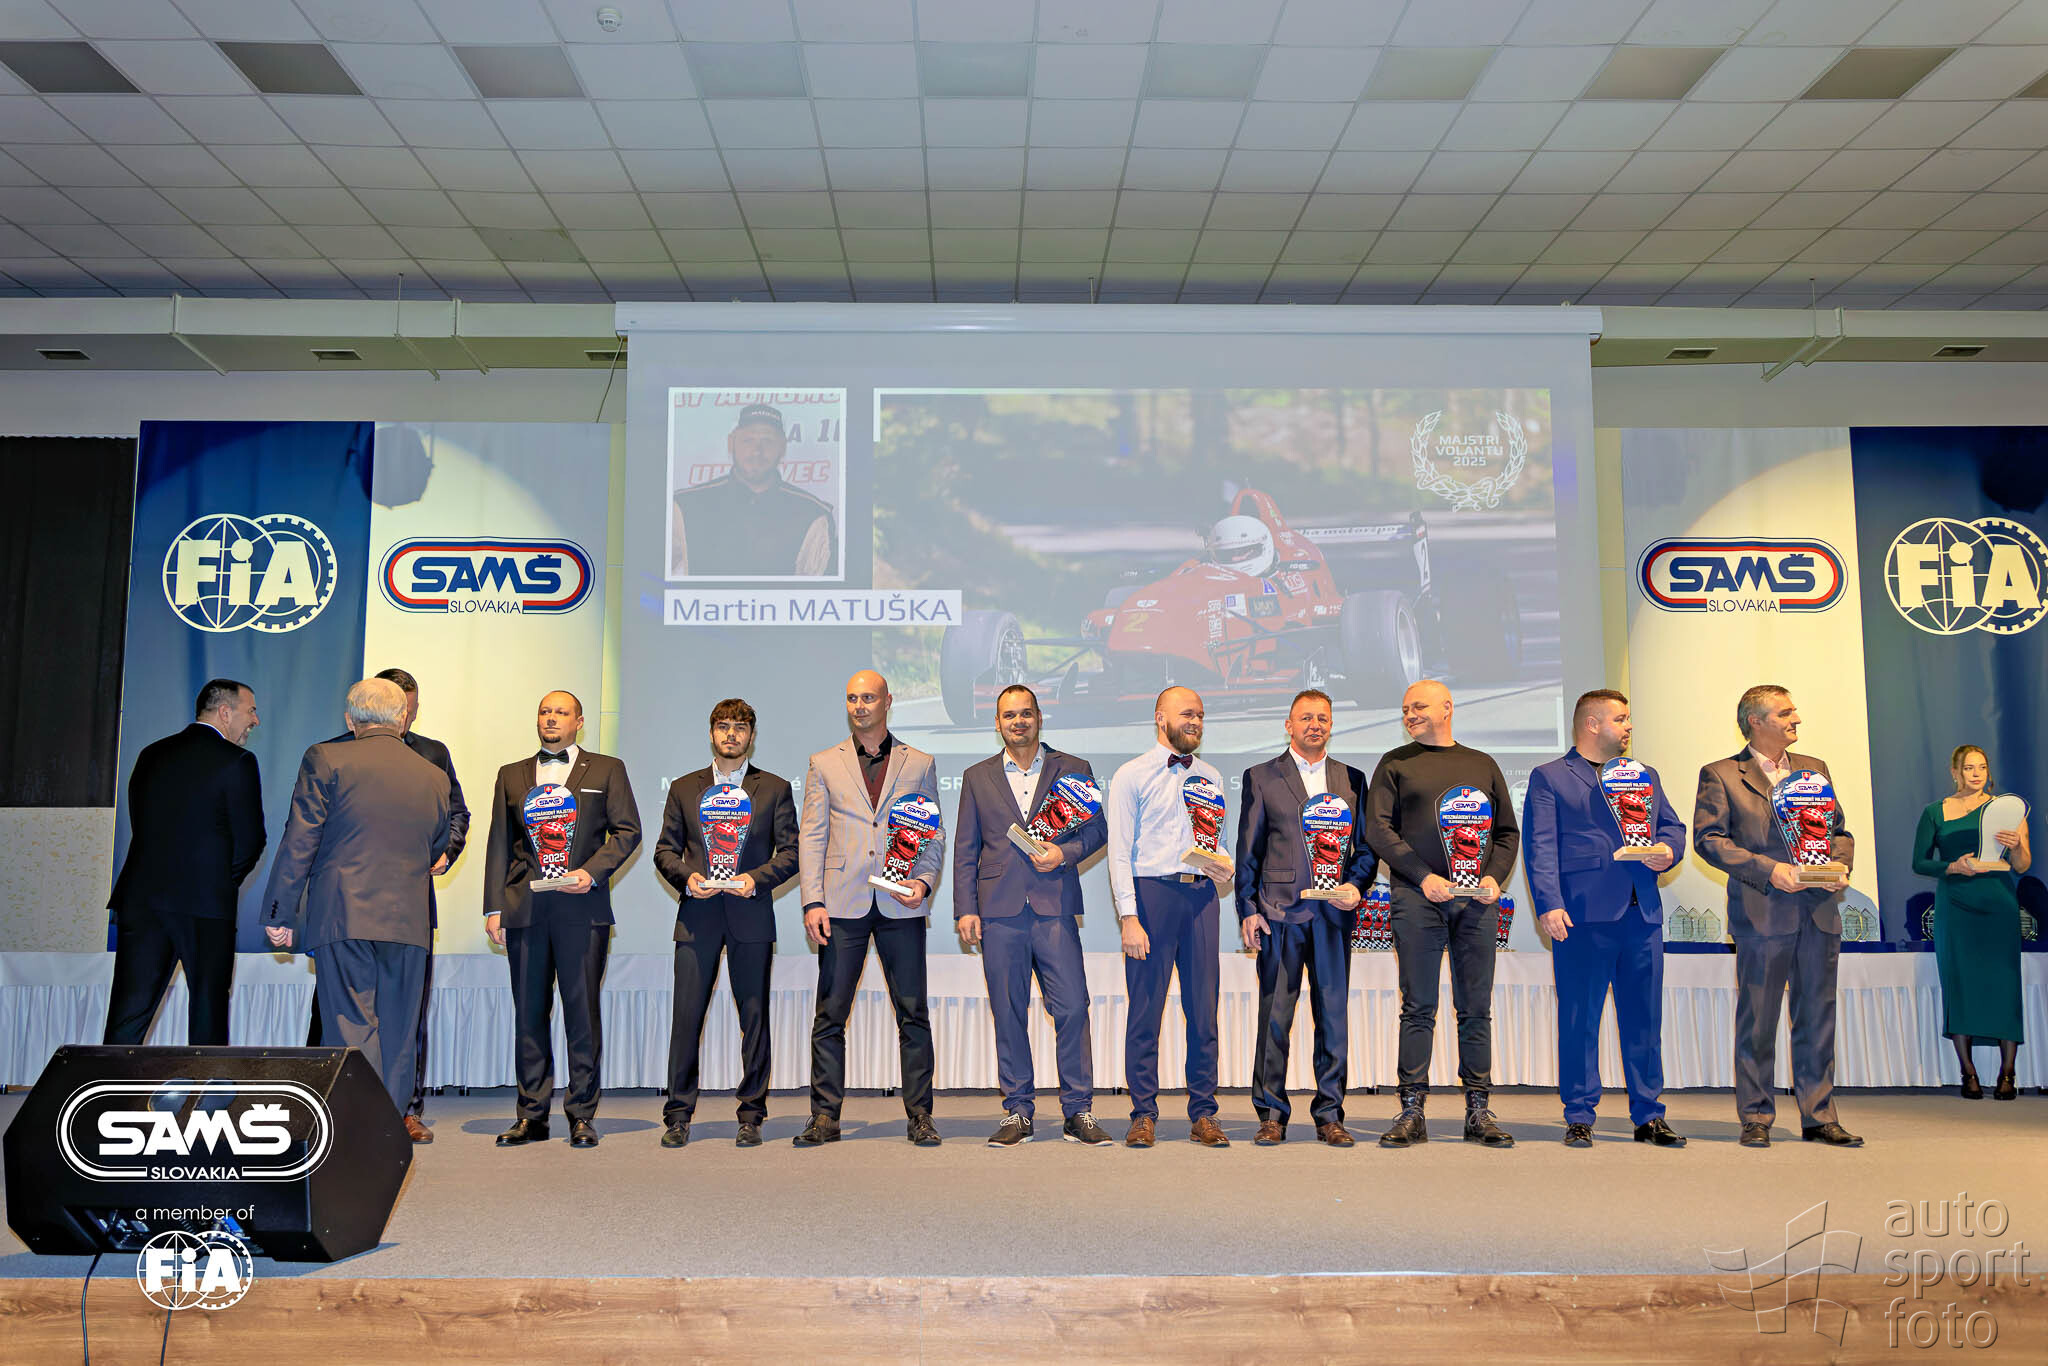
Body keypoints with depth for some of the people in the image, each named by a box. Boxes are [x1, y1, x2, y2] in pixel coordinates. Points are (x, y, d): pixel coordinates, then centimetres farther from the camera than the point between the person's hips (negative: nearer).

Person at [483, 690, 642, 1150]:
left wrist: (592, 872, -10)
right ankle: (532, 1115, 14)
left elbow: (627, 830, 4)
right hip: (525, 907, 3)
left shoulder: (606, 770, 9)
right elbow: (499, 844, 13)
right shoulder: (511, 775, 17)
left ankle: (581, 1115, 7)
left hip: (582, 908, -2)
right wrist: (494, 907, 5)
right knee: (529, 1012, 5)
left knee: (582, 1010, -2)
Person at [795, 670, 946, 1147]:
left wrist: (924, 881, -6)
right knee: (830, 1014, 2)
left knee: (913, 1014, 1)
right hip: (842, 906, 0)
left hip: (900, 905, 0)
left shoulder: (919, 764, 12)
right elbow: (810, 837, 6)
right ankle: (825, 1117, 10)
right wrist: (813, 901, -5)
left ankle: (920, 1116, 9)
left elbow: (935, 835, 12)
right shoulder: (824, 764, 11)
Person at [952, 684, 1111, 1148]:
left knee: (1072, 1009, -6)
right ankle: (1017, 1112, 14)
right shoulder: (977, 778, 14)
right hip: (1000, 911, 1)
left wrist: (1065, 853, -9)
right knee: (1008, 1015, 4)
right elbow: (965, 850, 11)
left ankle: (1078, 1113, 4)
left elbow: (1096, 829, 10)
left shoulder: (1073, 770, 10)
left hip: (1055, 906, -1)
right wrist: (965, 910, 3)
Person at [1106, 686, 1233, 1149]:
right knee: (1145, 1008, -1)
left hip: (1201, 893, 4)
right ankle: (1144, 1115, 8)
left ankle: (1203, 1115, 12)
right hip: (1151, 890, -4)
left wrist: (1226, 864, -3)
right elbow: (1119, 851, -4)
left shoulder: (1210, 777, 16)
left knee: (1204, 1008, 4)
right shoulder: (1131, 776, 2)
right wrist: (1129, 917, -12)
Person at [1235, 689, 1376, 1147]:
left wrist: (1356, 885, -5)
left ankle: (1329, 1114, 14)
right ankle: (1272, 1114, 10)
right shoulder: (1261, 777, 8)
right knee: (1274, 1015, 0)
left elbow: (1367, 847, 14)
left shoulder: (1352, 779, 13)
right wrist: (1247, 908, -2)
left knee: (1334, 1015, 4)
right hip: (1279, 911, -2)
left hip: (1333, 911, 2)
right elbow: (1248, 850, 5)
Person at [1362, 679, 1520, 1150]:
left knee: (1476, 1008, 4)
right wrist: (1423, 876, -11)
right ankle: (1412, 1112, 4)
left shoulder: (1482, 765, 16)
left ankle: (1479, 1111, 11)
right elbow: (1377, 829, -1)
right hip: (1417, 898, -2)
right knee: (1418, 1008, -1)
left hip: (1477, 899, 2)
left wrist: (1494, 877, -3)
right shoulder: (1395, 764, 8)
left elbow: (1508, 831, 16)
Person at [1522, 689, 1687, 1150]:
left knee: (1645, 1017, 8)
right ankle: (1579, 1116, 8)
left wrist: (1668, 849, -3)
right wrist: (1549, 904, -15)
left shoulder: (1645, 776, 21)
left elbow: (1672, 825, 22)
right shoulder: (1549, 778, 4)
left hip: (1642, 913, 5)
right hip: (1583, 914, -5)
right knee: (1579, 1019, -1)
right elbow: (1540, 848, -4)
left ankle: (1649, 1116, 17)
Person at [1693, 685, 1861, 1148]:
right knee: (1757, 1022, 2)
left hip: (1819, 912, 4)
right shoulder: (1720, 775, 1)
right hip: (1762, 913, -4)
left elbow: (1840, 830, 18)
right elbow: (1708, 837, -7)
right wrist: (1768, 869, -16)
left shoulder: (1814, 769, 16)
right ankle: (1755, 1119, 12)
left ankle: (1819, 1118, 17)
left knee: (1818, 1019, 8)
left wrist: (1839, 866, -2)